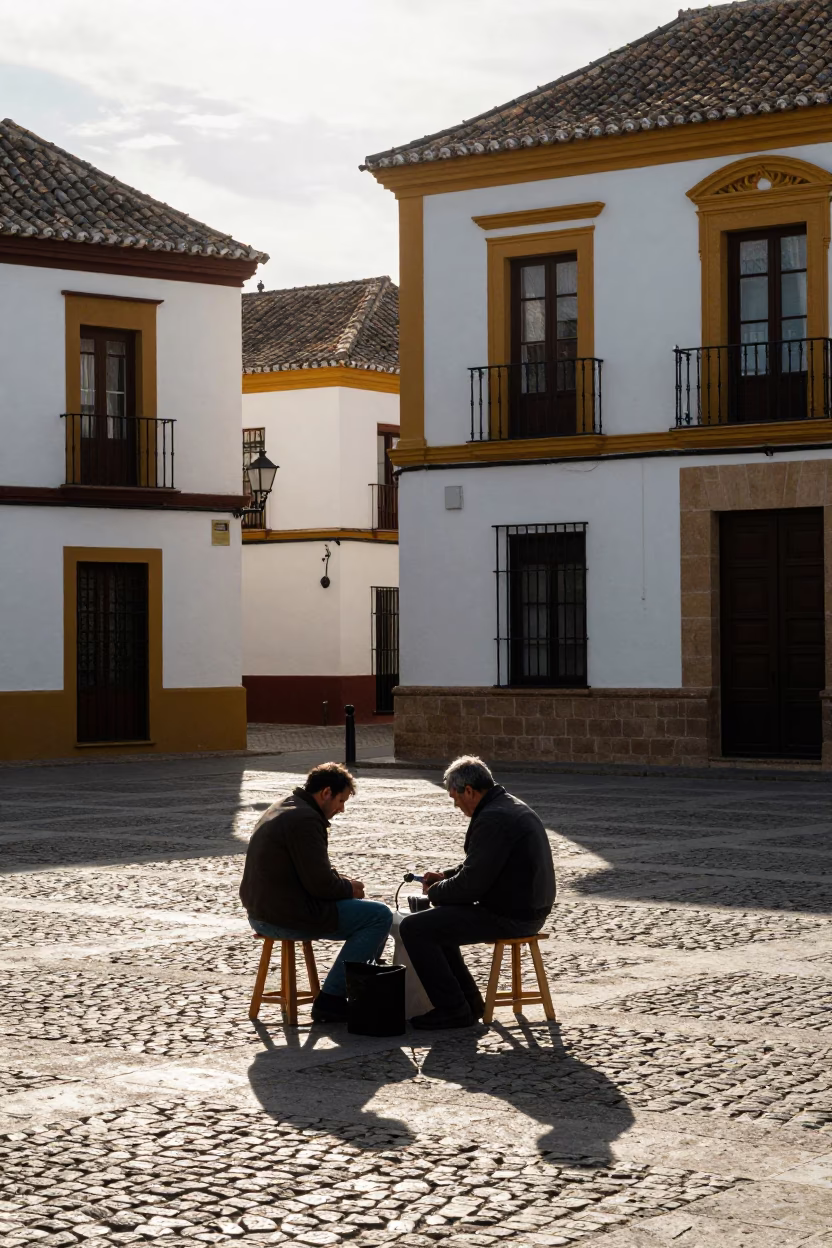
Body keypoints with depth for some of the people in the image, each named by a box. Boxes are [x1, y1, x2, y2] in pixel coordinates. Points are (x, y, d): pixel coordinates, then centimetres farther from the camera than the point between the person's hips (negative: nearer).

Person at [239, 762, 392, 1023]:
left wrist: (342, 882, 9)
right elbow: (320, 883, -21)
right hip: (287, 917, -11)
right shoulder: (305, 819, -18)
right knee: (379, 916, -8)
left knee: (364, 910, 24)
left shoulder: (282, 810, 16)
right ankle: (330, 1001, -7)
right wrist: (349, 888, -2)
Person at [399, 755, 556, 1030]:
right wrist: (445, 876, 15)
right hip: (527, 909, 11)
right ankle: (468, 1001, 22)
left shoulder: (494, 819, -21)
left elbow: (470, 885, -21)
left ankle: (453, 1010, -3)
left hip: (510, 917, -11)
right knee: (433, 920, 23)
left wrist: (434, 892, -3)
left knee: (414, 928, -9)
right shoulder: (511, 806, 12)